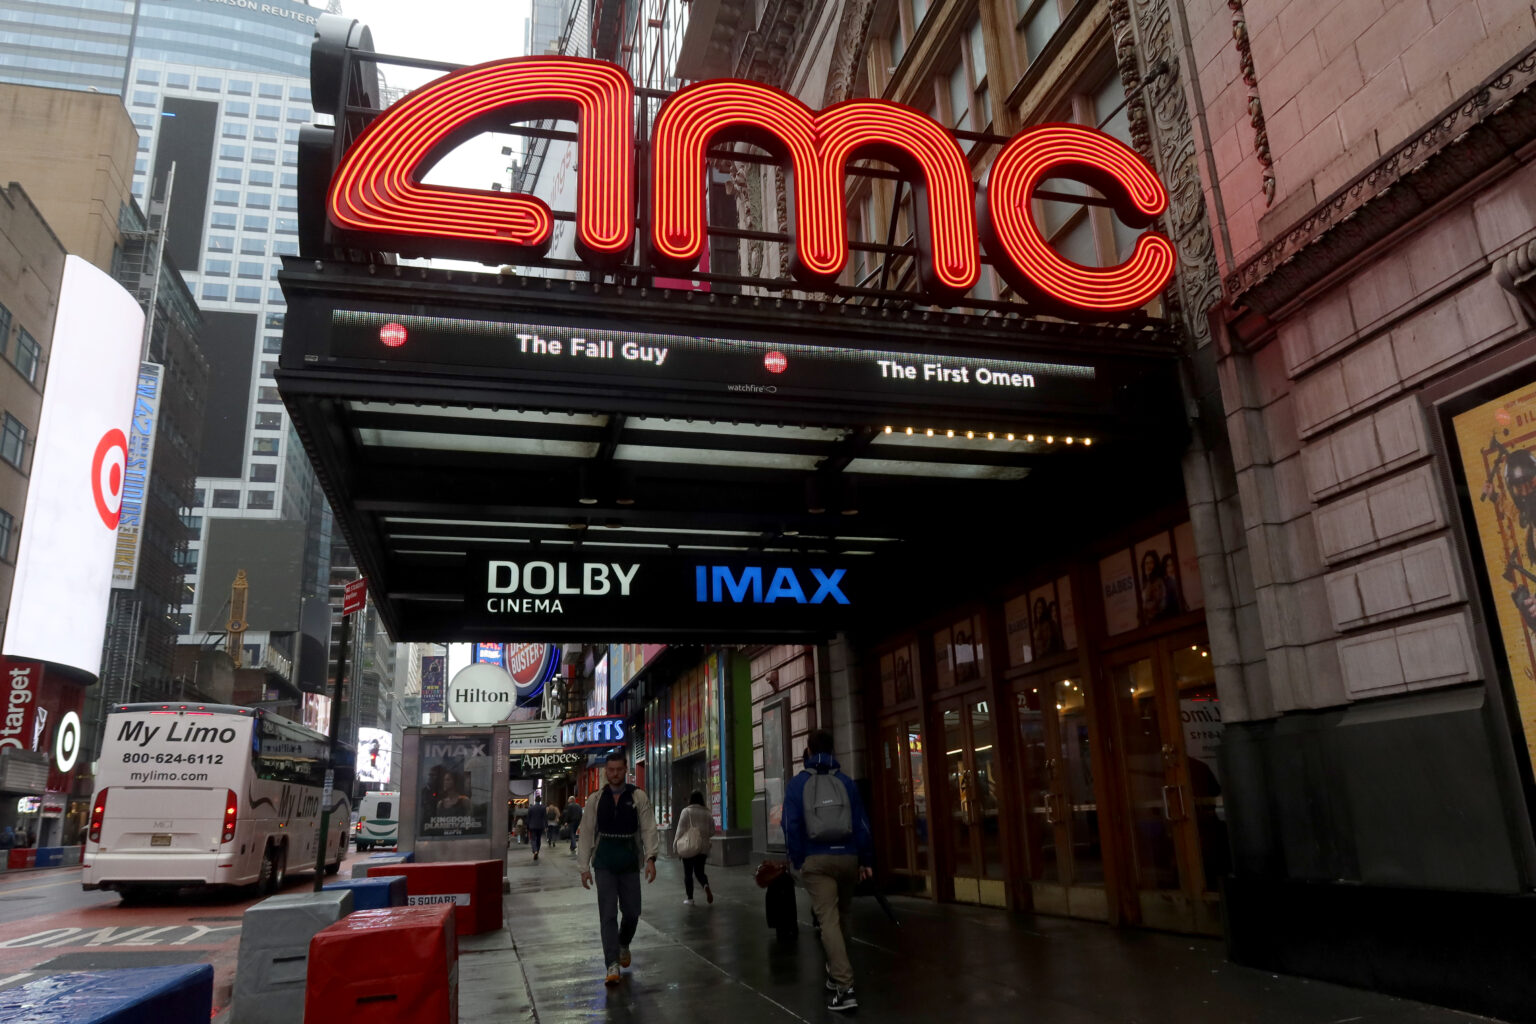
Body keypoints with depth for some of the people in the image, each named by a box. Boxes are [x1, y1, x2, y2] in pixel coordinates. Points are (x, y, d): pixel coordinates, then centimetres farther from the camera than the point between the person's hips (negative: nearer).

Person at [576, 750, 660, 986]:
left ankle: (623, 945, 37)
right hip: (604, 862, 0)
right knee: (608, 913, -5)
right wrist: (584, 867, 2)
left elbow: (648, 829, -6)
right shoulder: (595, 800, 4)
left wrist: (650, 858, -18)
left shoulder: (638, 796, -1)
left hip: (630, 862, 0)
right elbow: (587, 833, 6)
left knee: (632, 911, 7)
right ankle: (613, 965, -1)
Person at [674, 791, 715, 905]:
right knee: (699, 871, 12)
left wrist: (676, 844, -1)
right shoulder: (707, 813, 5)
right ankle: (706, 885, -17)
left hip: (688, 847, -3)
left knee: (688, 873, 9)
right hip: (703, 847, 3)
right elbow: (712, 832, 7)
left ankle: (689, 898, 10)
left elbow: (681, 829, -9)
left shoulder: (686, 811, -6)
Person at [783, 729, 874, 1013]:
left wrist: (797, 860, 3)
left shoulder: (798, 784, 1)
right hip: (847, 857, 3)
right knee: (841, 914, 22)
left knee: (828, 919, -8)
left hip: (815, 860, -3)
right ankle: (837, 968, 35)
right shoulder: (846, 782, 5)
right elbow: (861, 823, 3)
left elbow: (792, 826, -4)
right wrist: (866, 860, 8)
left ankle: (844, 986, -18)